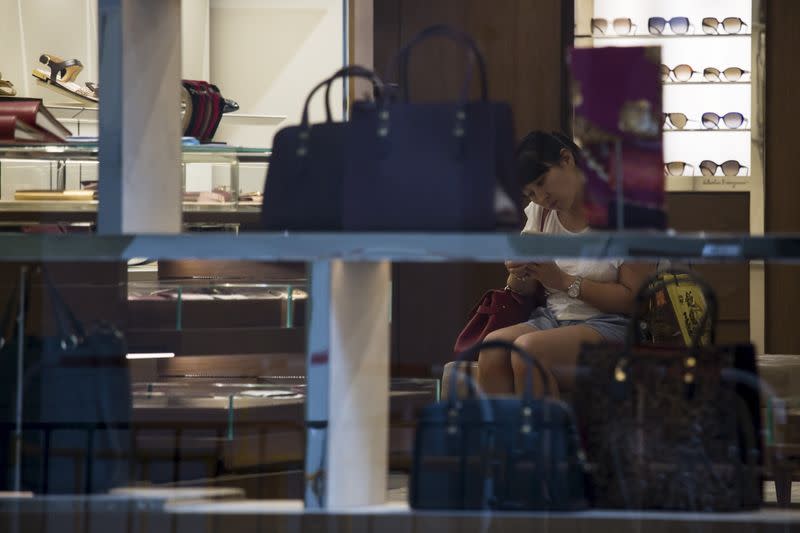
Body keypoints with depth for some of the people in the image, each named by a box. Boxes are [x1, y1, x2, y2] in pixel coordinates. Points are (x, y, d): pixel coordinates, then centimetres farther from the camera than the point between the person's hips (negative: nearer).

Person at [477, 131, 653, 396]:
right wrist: (519, 273, -7)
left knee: (528, 347, -33)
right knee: (492, 345, -27)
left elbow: (634, 299, -12)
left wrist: (564, 281, -17)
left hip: (610, 326, -6)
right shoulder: (540, 212, 13)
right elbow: (523, 291, 18)